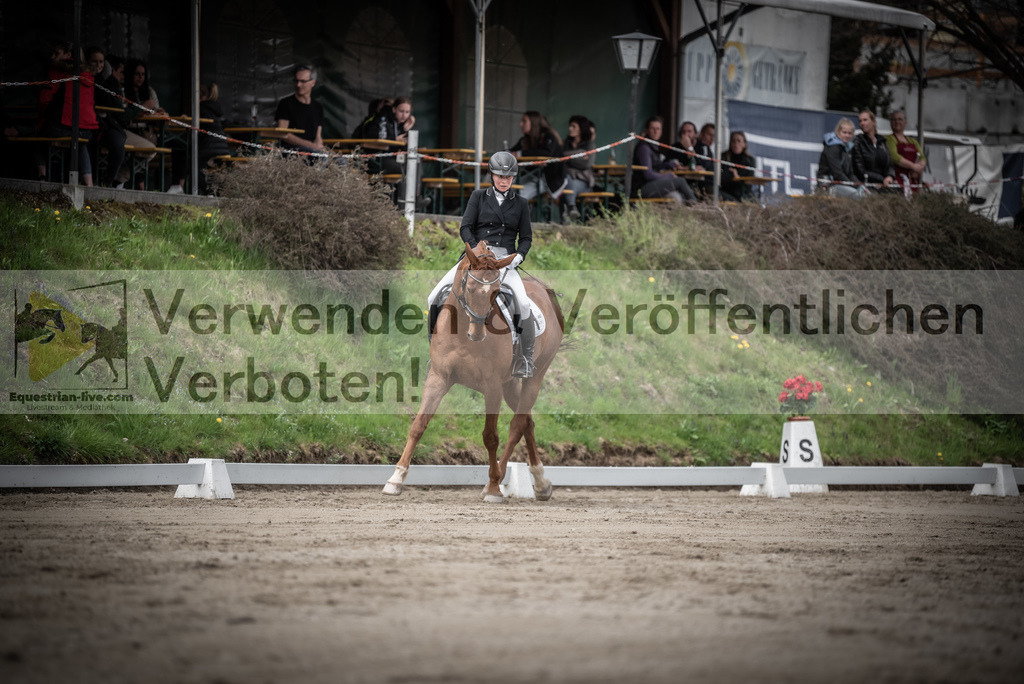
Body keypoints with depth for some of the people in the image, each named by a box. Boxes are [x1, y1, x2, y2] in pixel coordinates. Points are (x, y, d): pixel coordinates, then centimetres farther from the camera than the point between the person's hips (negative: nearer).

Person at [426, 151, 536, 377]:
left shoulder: (520, 203, 12)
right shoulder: (479, 197, 10)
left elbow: (526, 237, 13)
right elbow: (465, 228, 3)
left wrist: (518, 256, -8)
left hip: (505, 260, -1)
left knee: (523, 303, -26)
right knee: (435, 299, -13)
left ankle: (526, 358, -8)